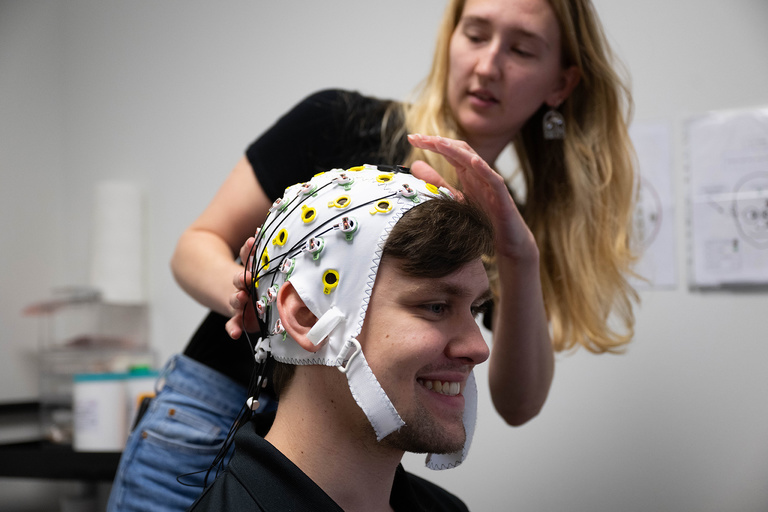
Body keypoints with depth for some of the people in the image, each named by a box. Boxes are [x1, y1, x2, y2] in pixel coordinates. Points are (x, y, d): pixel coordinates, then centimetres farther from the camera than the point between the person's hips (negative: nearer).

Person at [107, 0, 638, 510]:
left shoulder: (509, 221, 2)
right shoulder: (340, 124, -4)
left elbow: (519, 405, -11)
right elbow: (196, 246, 0)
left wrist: (520, 259, -26)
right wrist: (243, 293, -23)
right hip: (209, 430, -1)